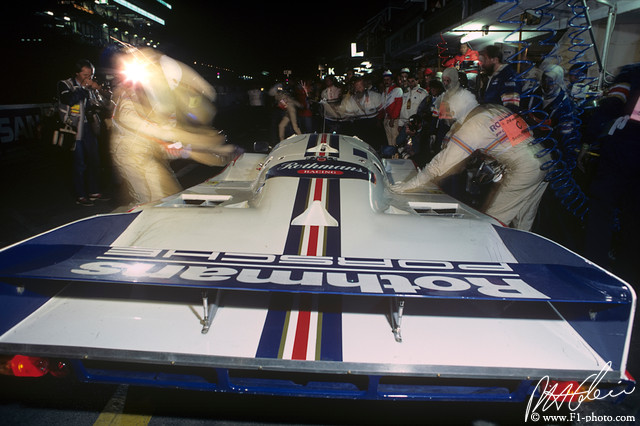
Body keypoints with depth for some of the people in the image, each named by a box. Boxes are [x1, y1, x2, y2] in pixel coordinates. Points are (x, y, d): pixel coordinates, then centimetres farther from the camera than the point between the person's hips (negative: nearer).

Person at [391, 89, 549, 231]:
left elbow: (443, 163, -10)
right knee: (523, 223, 19)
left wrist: (411, 184, -4)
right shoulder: (497, 108, 11)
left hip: (524, 169, -8)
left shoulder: (471, 127, -10)